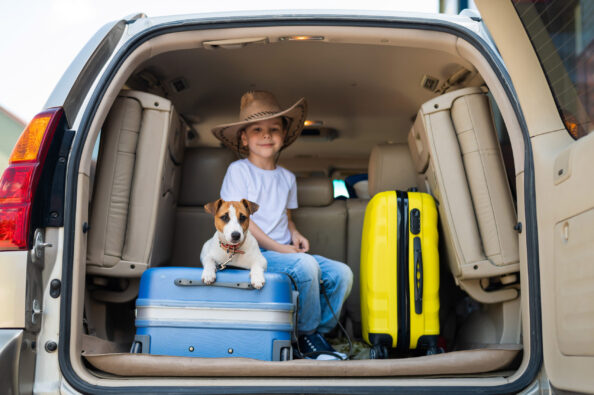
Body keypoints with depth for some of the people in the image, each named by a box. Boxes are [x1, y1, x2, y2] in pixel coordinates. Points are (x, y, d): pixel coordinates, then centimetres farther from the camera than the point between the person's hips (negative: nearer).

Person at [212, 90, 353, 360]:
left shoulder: (287, 178, 17)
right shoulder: (238, 170, -2)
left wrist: (295, 234, 2)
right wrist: (278, 247, -15)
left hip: (285, 252, 7)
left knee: (342, 273, -13)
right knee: (306, 265, -33)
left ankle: (319, 332, 0)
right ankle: (306, 335, -13)